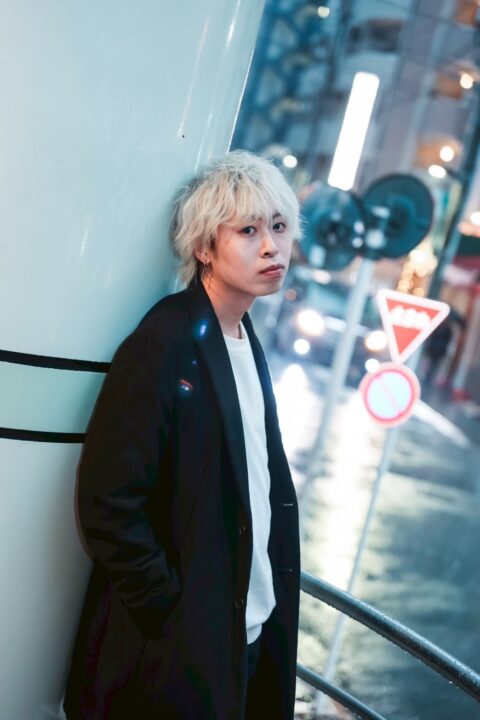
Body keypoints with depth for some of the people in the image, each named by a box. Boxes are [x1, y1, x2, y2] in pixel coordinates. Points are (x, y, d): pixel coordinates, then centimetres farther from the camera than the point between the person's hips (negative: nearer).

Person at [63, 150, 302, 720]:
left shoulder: (247, 343, 6)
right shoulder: (167, 343, -18)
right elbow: (108, 501, -21)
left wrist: (274, 602, 4)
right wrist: (169, 615, -17)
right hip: (173, 649, -7)